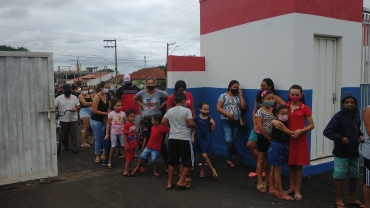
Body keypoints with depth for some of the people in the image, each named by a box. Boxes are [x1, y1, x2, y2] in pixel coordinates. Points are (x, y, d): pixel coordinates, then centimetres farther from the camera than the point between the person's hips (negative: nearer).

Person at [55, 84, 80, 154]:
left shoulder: (74, 97, 3)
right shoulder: (59, 98, -3)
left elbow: (78, 105, 8)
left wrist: (76, 108, -14)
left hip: (73, 119, 0)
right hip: (63, 119, 0)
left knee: (73, 135, -1)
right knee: (63, 135, 12)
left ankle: (74, 148, 1)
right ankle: (66, 146, 31)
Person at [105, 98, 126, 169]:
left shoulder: (123, 113, -3)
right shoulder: (111, 114, -9)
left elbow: (125, 124, 5)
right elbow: (108, 125, -5)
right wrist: (107, 134, -6)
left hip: (121, 133, 2)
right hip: (113, 133, -2)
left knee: (124, 146, 7)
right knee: (113, 147, 0)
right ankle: (109, 162, 11)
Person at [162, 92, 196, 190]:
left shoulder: (170, 110, 7)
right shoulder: (186, 110, -6)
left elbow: (163, 122, 7)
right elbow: (191, 123, -14)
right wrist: (195, 125, 7)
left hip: (172, 138, 5)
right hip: (183, 139, -5)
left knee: (171, 161, 12)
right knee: (187, 162, 8)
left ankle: (169, 183, 16)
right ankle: (181, 181, 4)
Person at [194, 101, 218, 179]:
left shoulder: (210, 119, -6)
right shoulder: (197, 118, -6)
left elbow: (213, 130, -2)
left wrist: (213, 124, -18)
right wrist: (193, 136, -1)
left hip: (206, 138, -1)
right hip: (199, 138, 1)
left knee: (204, 155, -6)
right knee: (203, 155, 7)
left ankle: (202, 170, 18)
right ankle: (212, 169, 22)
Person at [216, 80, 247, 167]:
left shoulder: (238, 97, 9)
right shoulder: (223, 96, -1)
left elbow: (244, 107, -1)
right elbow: (218, 107, -7)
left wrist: (241, 95, -2)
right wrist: (227, 114, -18)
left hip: (236, 122, 4)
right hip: (226, 121, -4)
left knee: (232, 141, 8)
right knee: (228, 140, -16)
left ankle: (228, 159, 23)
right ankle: (236, 153, 11)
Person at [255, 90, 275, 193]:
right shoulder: (260, 111, -13)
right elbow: (260, 127, -18)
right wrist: (269, 138, -14)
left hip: (272, 138, 5)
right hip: (263, 138, -5)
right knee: (262, 159, 6)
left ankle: (267, 179, 30)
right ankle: (260, 182, 15)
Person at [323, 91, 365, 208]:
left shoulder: (357, 116, 4)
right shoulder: (338, 116, -17)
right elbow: (327, 131, -22)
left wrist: (361, 136, 2)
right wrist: (340, 138, -30)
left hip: (354, 152, 7)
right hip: (341, 153, -7)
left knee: (354, 176, 18)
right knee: (340, 176, 4)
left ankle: (352, 198, 36)